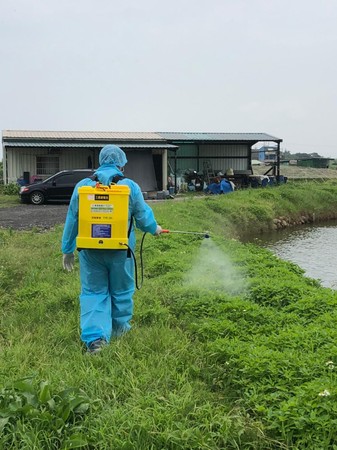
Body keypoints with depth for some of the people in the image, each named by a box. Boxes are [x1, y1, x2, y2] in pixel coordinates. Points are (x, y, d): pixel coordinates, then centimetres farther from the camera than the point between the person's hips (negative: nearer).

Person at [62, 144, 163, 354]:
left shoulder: (82, 185, 1)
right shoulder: (130, 186, -4)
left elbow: (72, 220, 5)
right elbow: (143, 216, 3)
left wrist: (68, 249, 13)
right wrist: (154, 228, 25)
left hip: (90, 249, 1)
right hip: (120, 249, -1)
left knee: (93, 292, 8)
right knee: (121, 290, 18)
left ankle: (95, 337, -5)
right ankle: (119, 328, 34)